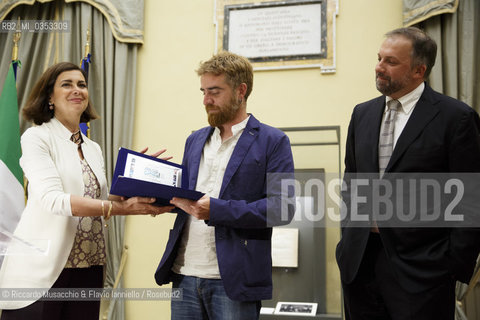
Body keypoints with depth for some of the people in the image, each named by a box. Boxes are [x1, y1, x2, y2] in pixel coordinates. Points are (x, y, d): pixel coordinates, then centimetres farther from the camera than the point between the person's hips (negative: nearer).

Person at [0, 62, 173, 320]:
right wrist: (119, 208, -26)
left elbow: (101, 206, 12)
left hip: (88, 269, 6)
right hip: (41, 270, -5)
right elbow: (52, 199, -19)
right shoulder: (36, 138, -5)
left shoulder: (94, 149, 15)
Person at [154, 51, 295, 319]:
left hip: (233, 279, -5)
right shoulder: (195, 140, 16)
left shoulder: (272, 141, -2)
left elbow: (282, 207, -11)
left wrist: (216, 209, -19)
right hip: (185, 273, 5)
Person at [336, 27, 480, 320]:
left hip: (420, 267, -5)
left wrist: (455, 265, -10)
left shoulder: (456, 117, -7)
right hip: (360, 260, 5)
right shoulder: (363, 114, 9)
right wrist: (349, 233, 10)